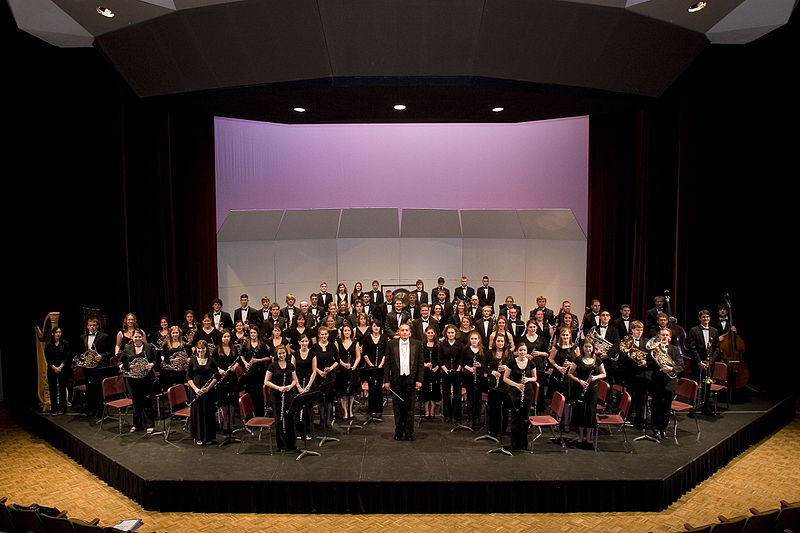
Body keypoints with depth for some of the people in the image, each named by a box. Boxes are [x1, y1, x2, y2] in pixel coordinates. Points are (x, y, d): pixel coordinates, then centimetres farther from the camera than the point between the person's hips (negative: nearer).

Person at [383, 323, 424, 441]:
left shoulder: (417, 344, 4)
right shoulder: (391, 344, 3)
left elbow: (420, 364, 3)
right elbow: (387, 364, 2)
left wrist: (419, 380, -4)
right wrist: (386, 380, -4)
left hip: (411, 380, 0)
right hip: (396, 380, 0)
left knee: (410, 408, 5)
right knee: (398, 408, 7)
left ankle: (409, 433, 16)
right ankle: (398, 432, 20)